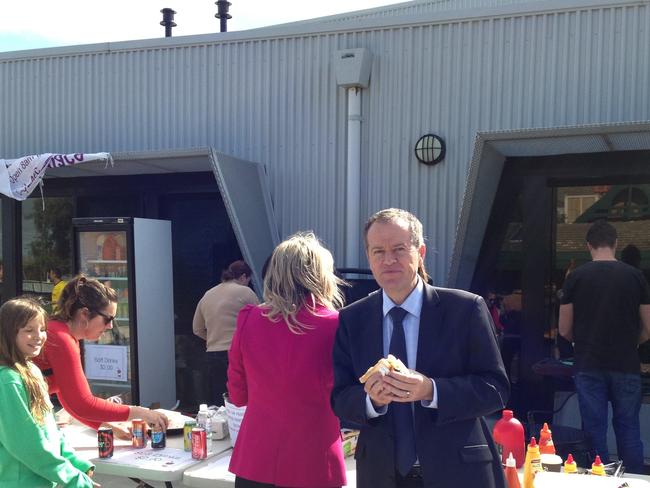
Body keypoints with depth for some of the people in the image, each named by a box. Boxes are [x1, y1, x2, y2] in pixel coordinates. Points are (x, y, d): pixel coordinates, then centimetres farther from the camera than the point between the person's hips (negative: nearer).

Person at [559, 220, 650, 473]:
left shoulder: (576, 276, -2)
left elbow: (565, 330, 1)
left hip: (589, 366, -1)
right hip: (626, 366, 1)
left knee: (595, 430, 6)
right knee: (629, 428, 12)